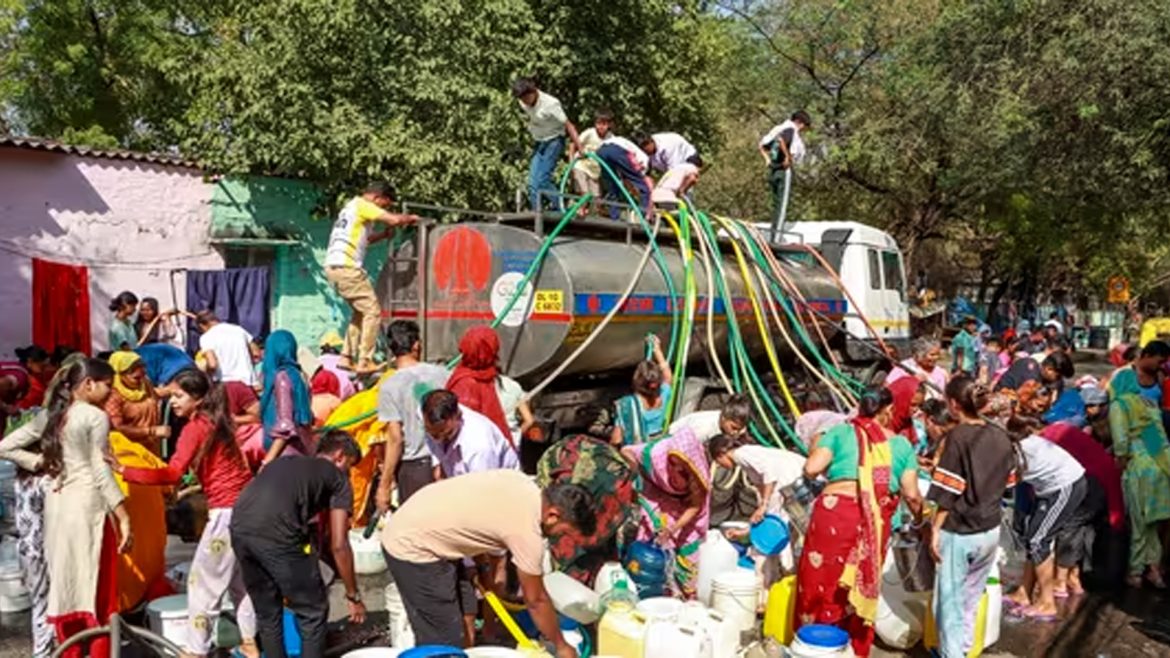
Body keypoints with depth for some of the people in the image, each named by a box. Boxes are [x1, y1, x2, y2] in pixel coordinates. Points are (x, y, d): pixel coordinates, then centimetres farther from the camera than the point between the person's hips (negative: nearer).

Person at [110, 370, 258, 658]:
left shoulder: (195, 427, -14)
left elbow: (172, 474, -25)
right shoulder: (215, 420, 12)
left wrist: (123, 470, -29)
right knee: (240, 576, 21)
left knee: (203, 581, 4)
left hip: (228, 511, -9)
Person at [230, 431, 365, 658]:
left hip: (239, 529, 6)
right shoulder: (337, 478, 17)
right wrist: (353, 596, 20)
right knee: (313, 613, 13)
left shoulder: (286, 461, 33)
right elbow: (338, 545, 9)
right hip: (277, 533, -6)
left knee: (267, 613, 25)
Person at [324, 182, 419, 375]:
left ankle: (346, 358, 16)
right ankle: (364, 362, -9)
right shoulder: (362, 205, -5)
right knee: (372, 311, -6)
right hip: (346, 266, -10)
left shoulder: (351, 207, 24)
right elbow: (394, 220, -16)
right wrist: (410, 218, 4)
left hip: (334, 266, 10)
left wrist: (384, 235, 14)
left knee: (360, 312, 19)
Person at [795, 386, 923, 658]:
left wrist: (823, 458, 20)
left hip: (835, 514, -2)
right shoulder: (901, 444, 13)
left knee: (819, 582, 9)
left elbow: (811, 469, -2)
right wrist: (921, 520, 28)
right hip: (875, 522, 2)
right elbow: (911, 495, 9)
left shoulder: (841, 432, 7)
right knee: (861, 588, 15)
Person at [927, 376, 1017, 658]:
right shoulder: (1001, 436, 1)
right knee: (971, 597, 21)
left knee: (949, 601, 7)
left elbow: (948, 491, -16)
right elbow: (1007, 482, 10)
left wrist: (935, 529, -10)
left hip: (958, 532, -6)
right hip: (990, 530, 6)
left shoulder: (958, 436, -16)